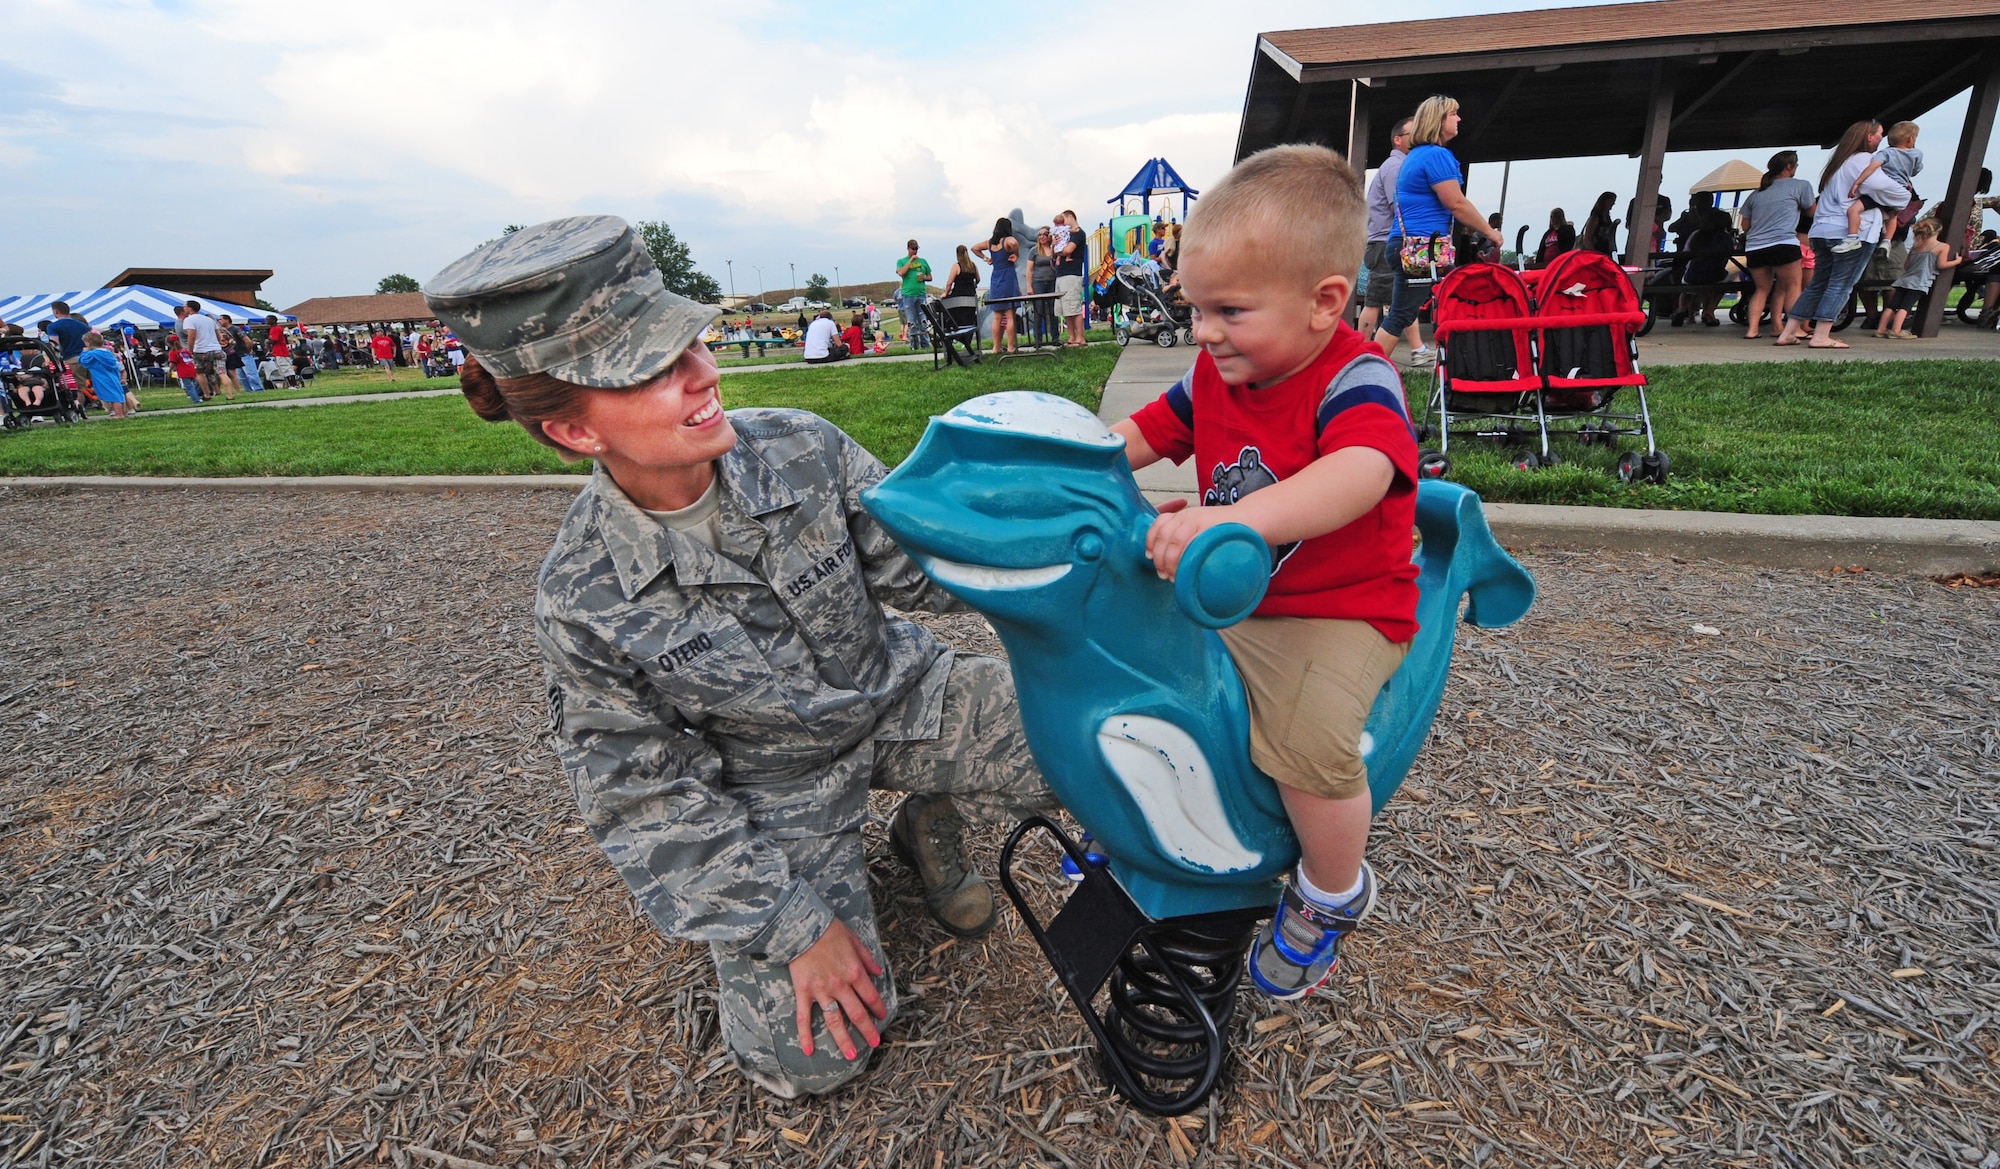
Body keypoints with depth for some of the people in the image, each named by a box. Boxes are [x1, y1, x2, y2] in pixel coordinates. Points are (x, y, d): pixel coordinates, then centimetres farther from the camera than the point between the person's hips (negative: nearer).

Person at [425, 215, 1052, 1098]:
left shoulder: (801, 447, -15)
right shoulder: (583, 603, -21)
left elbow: (917, 565, -7)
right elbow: (649, 795, -13)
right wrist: (793, 928, -14)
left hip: (895, 696, 3)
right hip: (774, 785, -2)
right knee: (809, 1053, -9)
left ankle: (931, 821, 15)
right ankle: (828, 875, 21)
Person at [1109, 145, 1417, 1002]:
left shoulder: (1355, 379, -20)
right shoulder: (1215, 375, 3)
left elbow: (1359, 474, -40)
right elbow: (1135, 437, 8)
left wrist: (1234, 519, -57)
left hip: (1339, 613, -7)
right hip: (1220, 598, 7)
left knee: (1309, 739, -30)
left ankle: (1332, 892, 6)